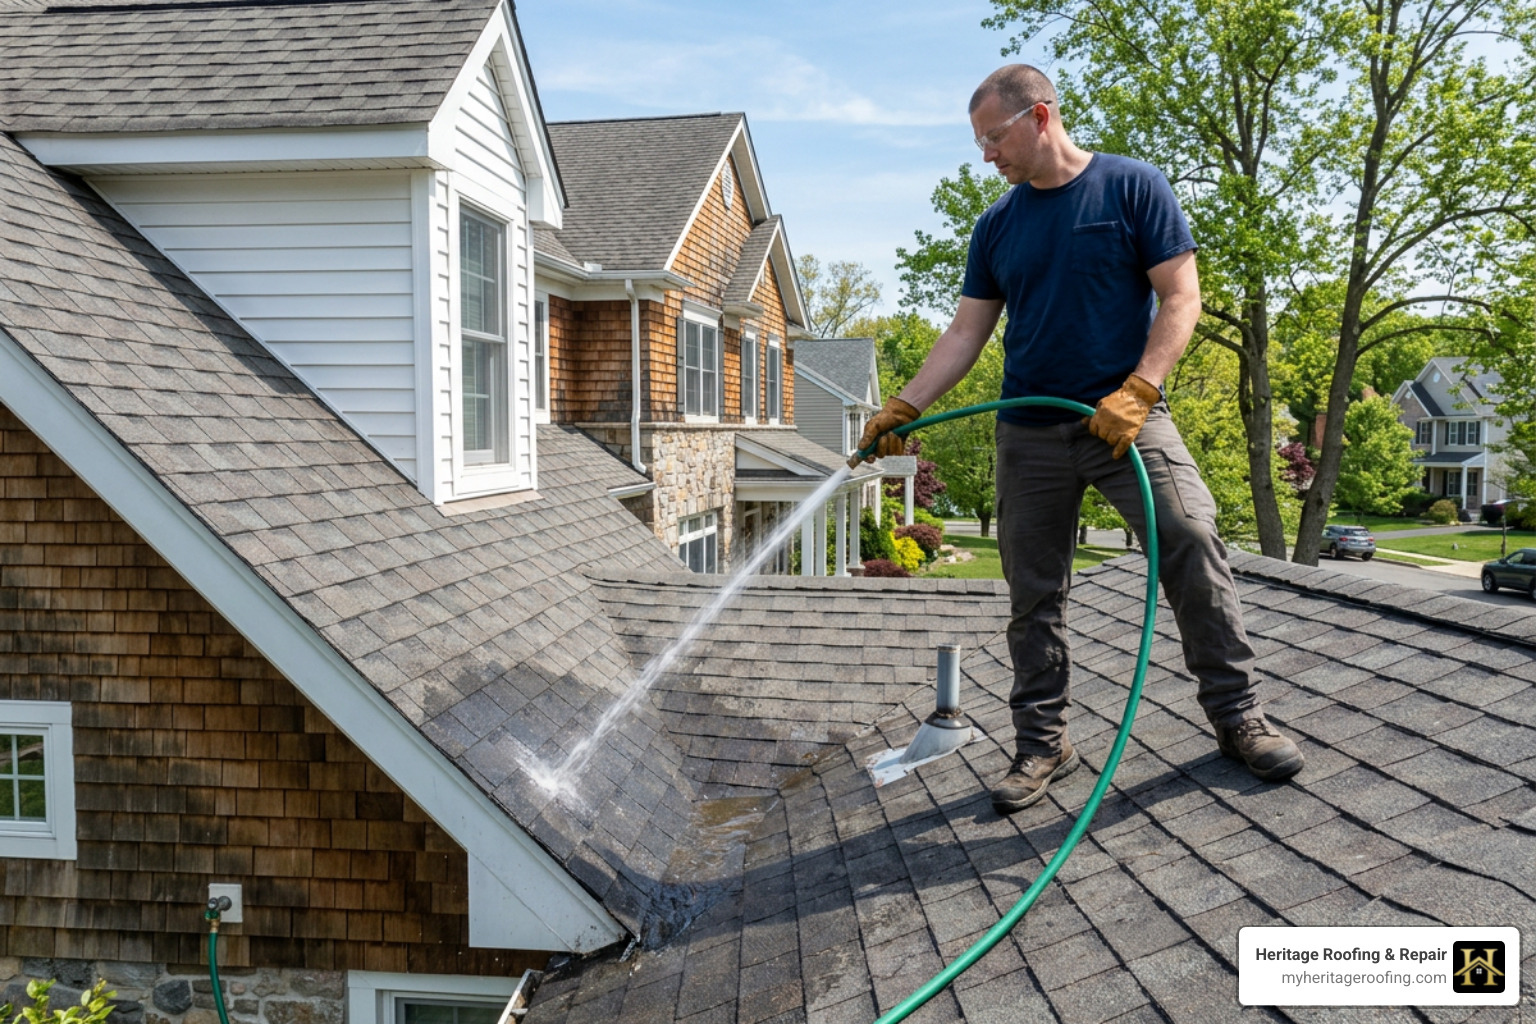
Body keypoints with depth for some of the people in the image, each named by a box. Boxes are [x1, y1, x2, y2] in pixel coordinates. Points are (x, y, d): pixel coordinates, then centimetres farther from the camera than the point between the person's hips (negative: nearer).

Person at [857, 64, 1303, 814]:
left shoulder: (1133, 187, 0)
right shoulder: (997, 225, 11)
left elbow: (1180, 299, -5)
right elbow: (966, 334, 9)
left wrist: (1137, 392, -19)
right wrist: (903, 409, -2)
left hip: (1125, 416, -3)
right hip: (1028, 434, 4)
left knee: (1193, 547, -15)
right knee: (1033, 597, 4)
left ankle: (1237, 716, 3)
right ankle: (1041, 742, 16)